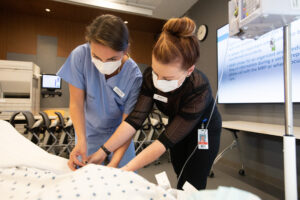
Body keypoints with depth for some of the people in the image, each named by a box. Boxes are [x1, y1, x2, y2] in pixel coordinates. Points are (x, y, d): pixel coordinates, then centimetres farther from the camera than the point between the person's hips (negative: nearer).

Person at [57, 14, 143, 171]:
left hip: (117, 133, 0)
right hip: (89, 131, 1)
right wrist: (81, 140, -29)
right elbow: (76, 103, -18)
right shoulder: (80, 55, -24)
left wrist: (114, 162, -33)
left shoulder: (134, 77, -28)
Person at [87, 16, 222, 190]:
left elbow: (167, 139, -37)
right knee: (181, 178, 19)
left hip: (204, 131, -4)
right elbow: (136, 118, -28)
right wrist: (103, 151, -32)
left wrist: (127, 169, -39)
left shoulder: (199, 89, -38)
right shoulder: (151, 76, -25)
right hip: (178, 126, 4)